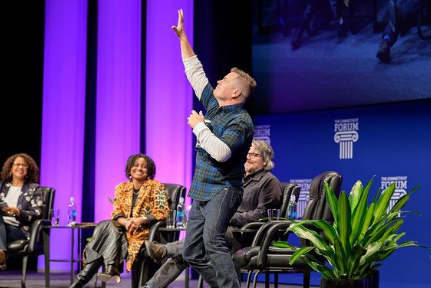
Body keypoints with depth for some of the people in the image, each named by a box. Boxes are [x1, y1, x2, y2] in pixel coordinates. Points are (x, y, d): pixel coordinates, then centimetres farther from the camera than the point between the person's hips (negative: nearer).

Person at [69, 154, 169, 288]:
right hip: (124, 229, 4)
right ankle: (111, 268, -39)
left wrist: (140, 220, -20)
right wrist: (126, 222, -16)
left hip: (145, 230, -4)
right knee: (105, 225, -28)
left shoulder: (156, 187, 4)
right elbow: (116, 214, 8)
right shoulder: (121, 188, 14)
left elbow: (162, 212, -6)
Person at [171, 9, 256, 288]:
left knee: (212, 240, -29)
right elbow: (195, 73, 19)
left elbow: (221, 152, -28)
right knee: (192, 253, 6)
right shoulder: (214, 106, 12)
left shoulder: (241, 120, -12)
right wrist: (182, 37, 19)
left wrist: (200, 126, -16)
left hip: (223, 190, -9)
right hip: (202, 192, 9)